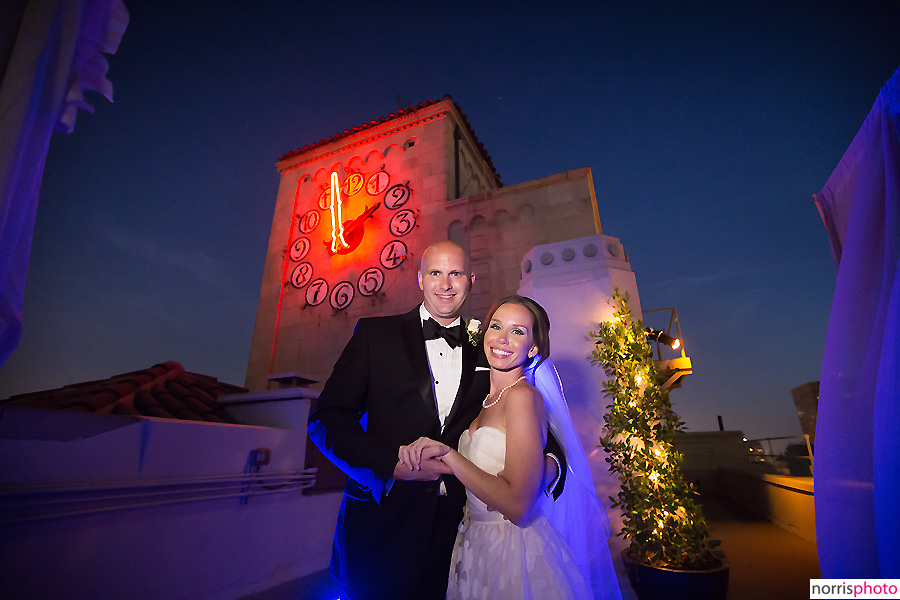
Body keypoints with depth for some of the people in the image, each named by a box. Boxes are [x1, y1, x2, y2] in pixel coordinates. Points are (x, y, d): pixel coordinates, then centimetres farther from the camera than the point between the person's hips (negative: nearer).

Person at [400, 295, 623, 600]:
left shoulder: (524, 396, -22)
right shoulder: (488, 400, 3)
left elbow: (517, 503, -27)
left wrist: (447, 454, -27)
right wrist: (423, 451, -4)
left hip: (516, 553, -7)